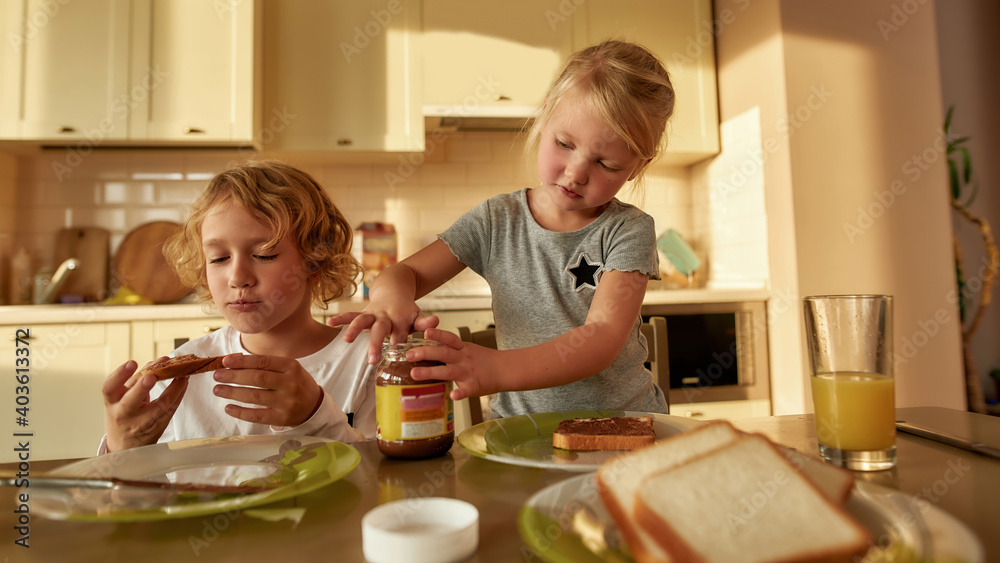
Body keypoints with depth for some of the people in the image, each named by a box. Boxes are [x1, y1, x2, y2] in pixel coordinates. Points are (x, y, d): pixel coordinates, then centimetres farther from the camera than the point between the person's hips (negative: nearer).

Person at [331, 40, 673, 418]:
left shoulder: (628, 232, -9)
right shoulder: (497, 221, -1)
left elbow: (604, 336, -22)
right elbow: (408, 272, 1)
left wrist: (498, 369, -38)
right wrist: (391, 295, -25)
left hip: (623, 424, 0)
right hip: (522, 429, 1)